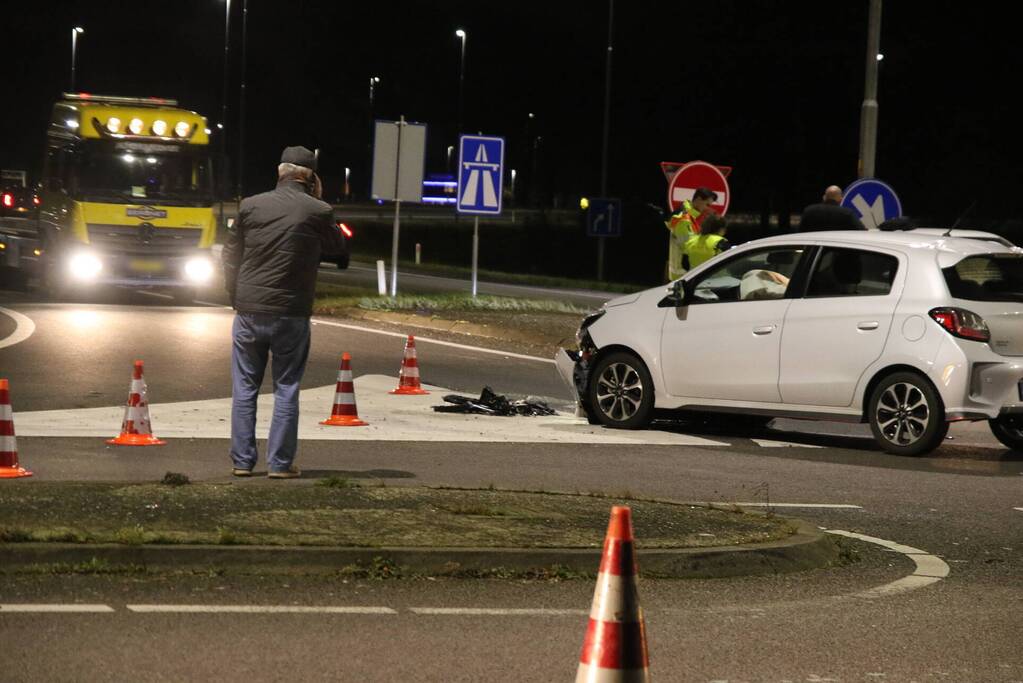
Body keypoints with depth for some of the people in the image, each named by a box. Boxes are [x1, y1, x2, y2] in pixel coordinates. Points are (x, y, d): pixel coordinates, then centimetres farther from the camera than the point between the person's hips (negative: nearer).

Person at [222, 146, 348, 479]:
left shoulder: (250, 206, 0)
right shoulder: (318, 212, -6)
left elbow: (230, 256, 5)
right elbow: (340, 249, 11)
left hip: (249, 312, 2)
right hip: (291, 314, -2)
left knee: (244, 388, 10)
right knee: (286, 389, 6)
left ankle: (242, 460, 10)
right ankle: (280, 462, 4)